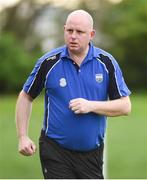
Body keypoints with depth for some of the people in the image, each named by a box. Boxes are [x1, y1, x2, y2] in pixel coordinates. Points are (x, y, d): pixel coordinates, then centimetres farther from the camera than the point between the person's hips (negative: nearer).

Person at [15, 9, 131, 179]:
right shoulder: (49, 62, -4)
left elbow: (125, 106, -1)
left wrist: (91, 106, -16)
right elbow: (25, 97, 7)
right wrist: (23, 137, 0)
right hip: (55, 151, -2)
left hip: (92, 152, 2)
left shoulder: (106, 62, -2)